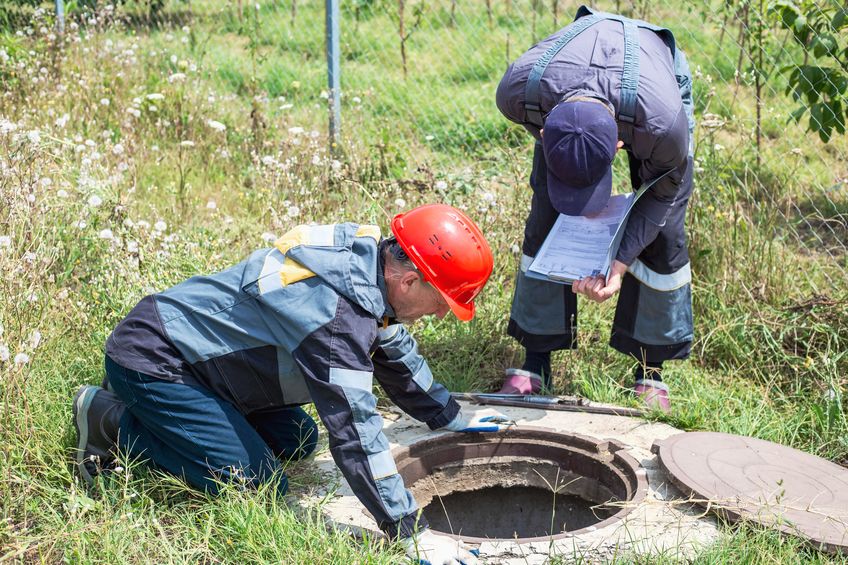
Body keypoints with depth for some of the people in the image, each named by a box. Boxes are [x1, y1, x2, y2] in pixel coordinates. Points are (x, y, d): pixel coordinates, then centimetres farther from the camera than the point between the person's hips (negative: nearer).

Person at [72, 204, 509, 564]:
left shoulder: (369, 256, -3)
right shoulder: (337, 309, -33)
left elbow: (397, 353, 14)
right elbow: (354, 430, -32)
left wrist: (452, 418, 23)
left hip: (191, 340, 10)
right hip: (149, 359, -10)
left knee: (296, 443, 11)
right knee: (258, 485, -13)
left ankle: (140, 407, 19)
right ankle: (113, 421, 0)